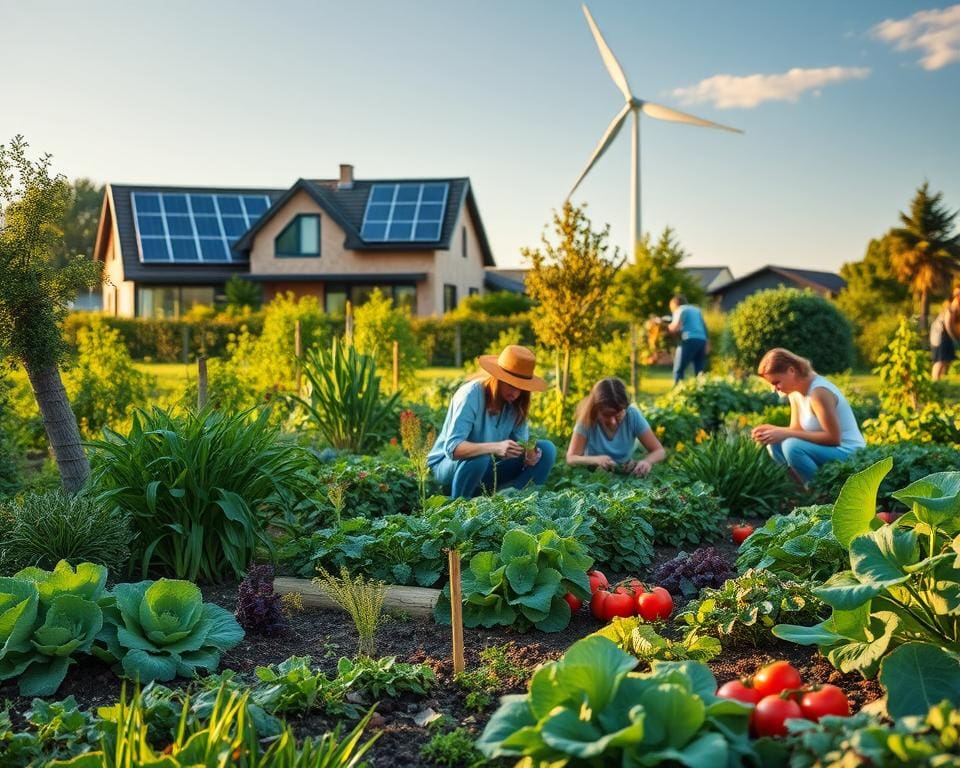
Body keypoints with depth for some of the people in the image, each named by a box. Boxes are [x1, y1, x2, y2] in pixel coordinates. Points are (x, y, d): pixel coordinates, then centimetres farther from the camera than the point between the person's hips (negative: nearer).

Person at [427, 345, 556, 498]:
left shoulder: (516, 403, -7)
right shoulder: (470, 395, -25)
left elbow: (522, 441, -5)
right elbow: (452, 447, -34)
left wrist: (530, 453, -30)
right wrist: (495, 447, -47)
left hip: (488, 469, 6)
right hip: (449, 464, -6)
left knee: (546, 449, -8)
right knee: (479, 457, -39)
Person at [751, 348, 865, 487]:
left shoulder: (819, 392, -23)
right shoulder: (795, 391, 4)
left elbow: (833, 438, -24)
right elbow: (797, 429, 9)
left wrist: (786, 433, -25)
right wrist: (772, 430, -13)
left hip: (848, 454, -9)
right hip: (828, 449, 9)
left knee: (792, 446, -29)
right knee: (774, 443, -3)